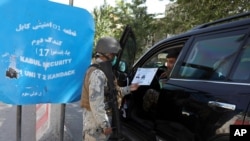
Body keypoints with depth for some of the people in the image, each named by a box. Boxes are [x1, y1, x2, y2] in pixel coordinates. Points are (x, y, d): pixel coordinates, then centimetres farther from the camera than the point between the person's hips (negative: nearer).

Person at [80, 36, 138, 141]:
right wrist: (105, 124, -25)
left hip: (101, 116, 10)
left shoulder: (102, 70, 11)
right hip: (96, 118, -10)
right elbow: (95, 102, -28)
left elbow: (110, 91, 18)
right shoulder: (97, 73, -23)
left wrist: (128, 89, 18)